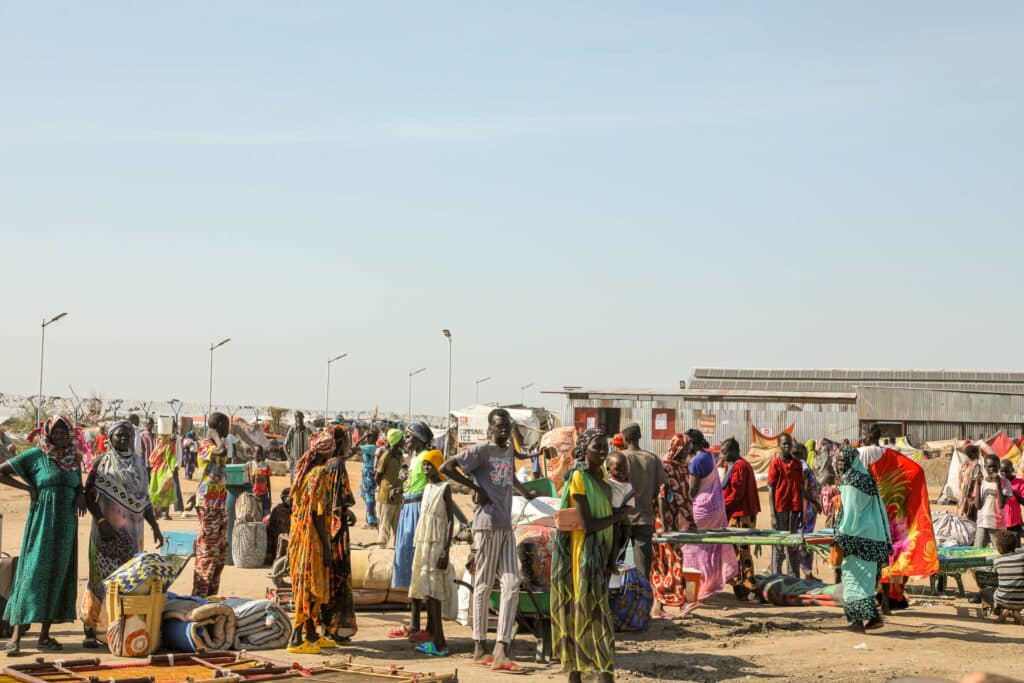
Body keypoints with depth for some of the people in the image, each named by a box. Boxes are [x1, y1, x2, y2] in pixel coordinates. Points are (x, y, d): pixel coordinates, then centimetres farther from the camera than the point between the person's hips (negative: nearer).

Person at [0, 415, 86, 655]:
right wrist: (29, 488, -9)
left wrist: (81, 495, -1)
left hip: (66, 526, 5)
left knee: (60, 575, 5)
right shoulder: (35, 455, -4)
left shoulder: (74, 458, 10)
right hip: (42, 523, -5)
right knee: (33, 573, -9)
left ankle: (45, 635, 11)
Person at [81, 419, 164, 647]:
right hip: (107, 530, -4)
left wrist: (155, 527, 12)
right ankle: (90, 629, -4)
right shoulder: (101, 462, 1)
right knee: (102, 576, -6)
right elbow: (88, 496, -3)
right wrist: (101, 521, -16)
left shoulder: (139, 462, 12)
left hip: (132, 531, 4)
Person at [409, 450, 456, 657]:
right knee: (426, 592, 7)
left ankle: (439, 643, -18)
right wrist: (418, 546, 18)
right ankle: (431, 637, 12)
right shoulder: (427, 488, 17)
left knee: (432, 591, -14)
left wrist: (446, 551, -17)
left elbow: (451, 520, -11)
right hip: (423, 543, 8)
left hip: (437, 544, -8)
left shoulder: (445, 488, -6)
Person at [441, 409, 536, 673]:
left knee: (511, 585, -1)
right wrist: (475, 487, -12)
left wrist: (525, 493, 46)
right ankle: (480, 647, 9)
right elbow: (446, 467, -16)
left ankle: (501, 650, -4)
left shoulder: (509, 449, 16)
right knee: (484, 585, 0)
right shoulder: (481, 450, -8)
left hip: (506, 526, 7)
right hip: (487, 524, -7)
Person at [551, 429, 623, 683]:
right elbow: (587, 524, -20)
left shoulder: (600, 477, 11)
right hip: (584, 555, -8)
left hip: (600, 554, 8)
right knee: (596, 616, -9)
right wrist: (619, 517, -8)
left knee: (581, 616, 12)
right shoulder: (579, 478, -15)